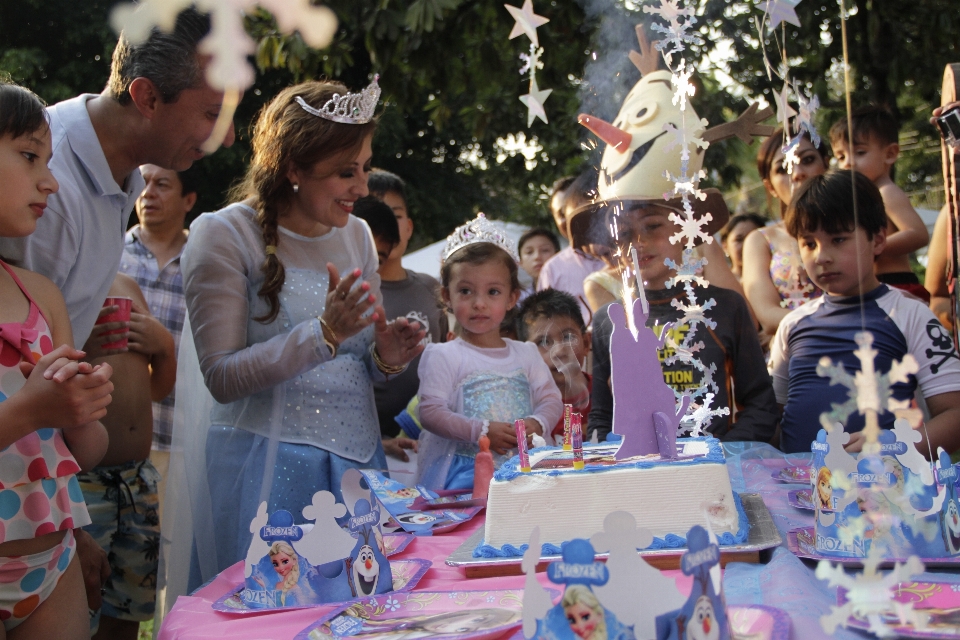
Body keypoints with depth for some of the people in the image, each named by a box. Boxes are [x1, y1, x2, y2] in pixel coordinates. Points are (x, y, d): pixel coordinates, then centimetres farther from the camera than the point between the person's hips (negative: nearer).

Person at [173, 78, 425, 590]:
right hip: (265, 468, -5)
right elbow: (222, 378, -13)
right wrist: (324, 334, -23)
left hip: (357, 460, 5)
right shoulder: (225, 235, -8)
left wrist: (386, 356, -4)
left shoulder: (356, 234, 10)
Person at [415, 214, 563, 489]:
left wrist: (536, 423, -8)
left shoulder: (527, 354, 17)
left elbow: (551, 399, 15)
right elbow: (430, 412, -7)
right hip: (462, 470, -4)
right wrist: (481, 431, -17)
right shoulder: (442, 356, 1)